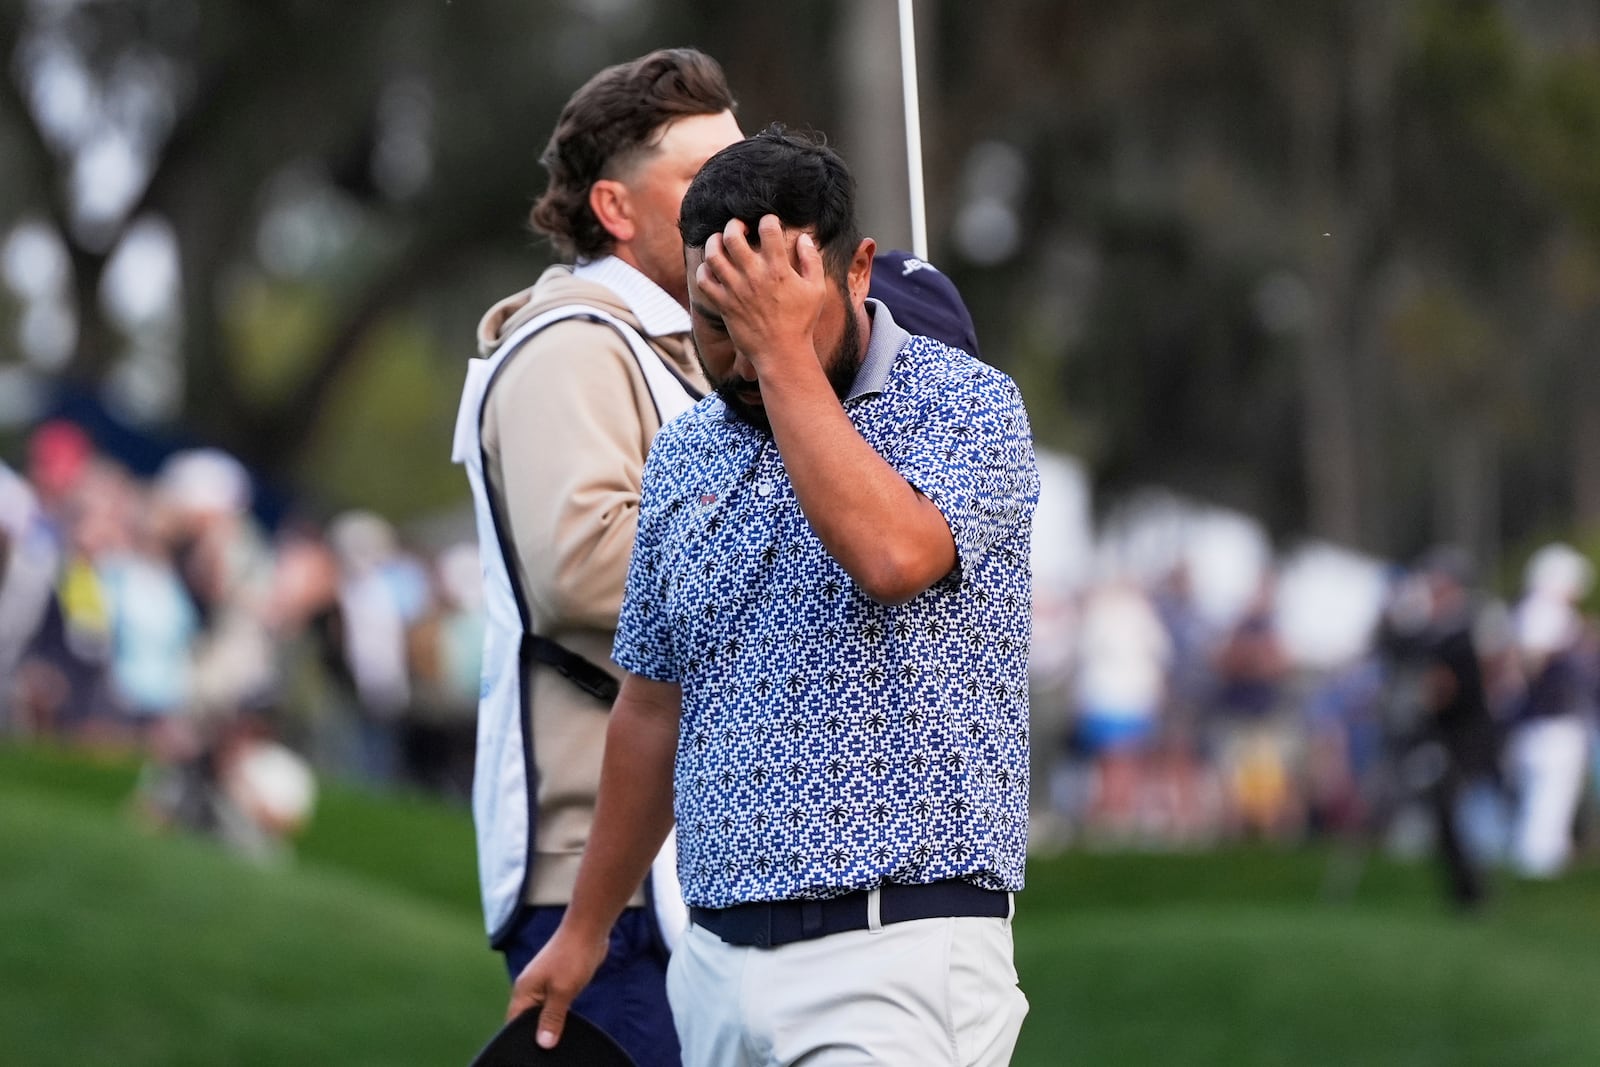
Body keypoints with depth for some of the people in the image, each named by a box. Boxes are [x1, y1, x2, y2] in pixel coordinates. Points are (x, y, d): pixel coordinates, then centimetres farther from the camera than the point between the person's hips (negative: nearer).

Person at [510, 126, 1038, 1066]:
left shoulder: (966, 406, -5)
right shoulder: (685, 457, 13)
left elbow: (892, 554, -26)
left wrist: (786, 352, -19)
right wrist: (587, 929, 22)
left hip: (898, 960, -6)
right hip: (717, 958, 6)